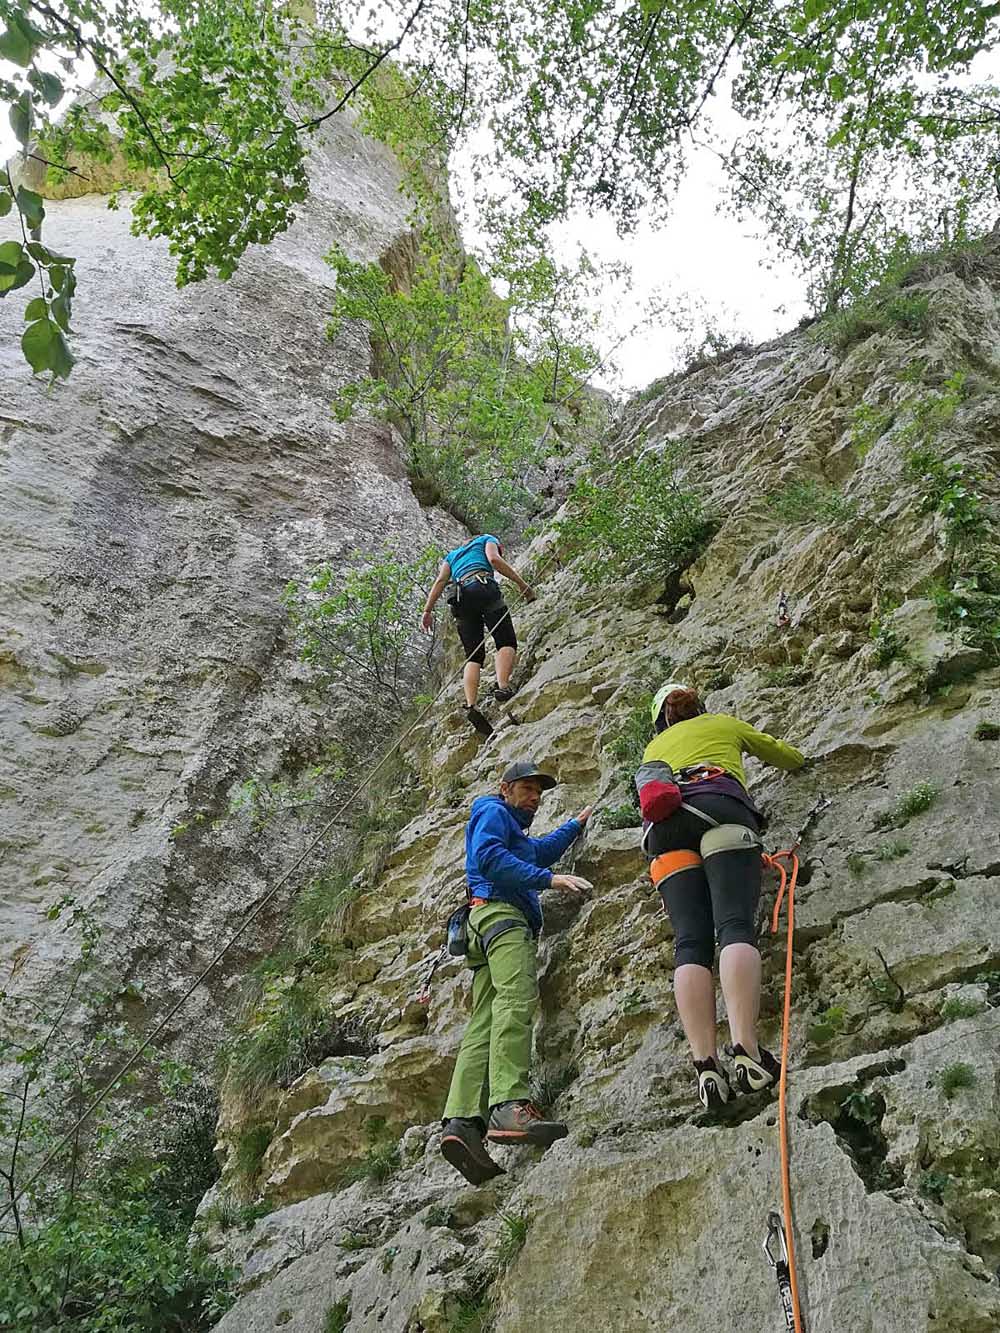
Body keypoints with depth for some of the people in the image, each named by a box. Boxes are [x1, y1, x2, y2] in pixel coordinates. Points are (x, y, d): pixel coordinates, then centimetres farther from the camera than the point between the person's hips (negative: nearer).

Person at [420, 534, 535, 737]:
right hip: (483, 586, -4)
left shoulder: (452, 555, 36)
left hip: (459, 598, 4)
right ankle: (503, 686, -31)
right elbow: (494, 559, 1)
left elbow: (440, 581, 20)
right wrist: (522, 584, 0)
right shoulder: (488, 540, 24)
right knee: (506, 641, -5)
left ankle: (470, 705, -18)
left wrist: (428, 610, 11)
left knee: (473, 656, 2)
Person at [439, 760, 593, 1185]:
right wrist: (548, 878, -14)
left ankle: (462, 1121, -23)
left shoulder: (517, 833, 39)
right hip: (500, 911, -9)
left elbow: (541, 851, 57)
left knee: (485, 1024, -9)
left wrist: (575, 825, 62)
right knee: (516, 1001, -28)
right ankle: (509, 1105, -44)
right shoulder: (493, 812, 9)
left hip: (487, 923, 10)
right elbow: (489, 855, -9)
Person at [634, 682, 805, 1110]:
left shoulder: (653, 748, 39)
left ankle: (706, 1065, -26)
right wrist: (796, 757, 70)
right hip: (719, 809, -2)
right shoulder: (723, 723, 35)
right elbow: (785, 755, 47)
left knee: (690, 942, -10)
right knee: (736, 926, -17)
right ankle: (745, 1049, -36)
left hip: (664, 826, 2)